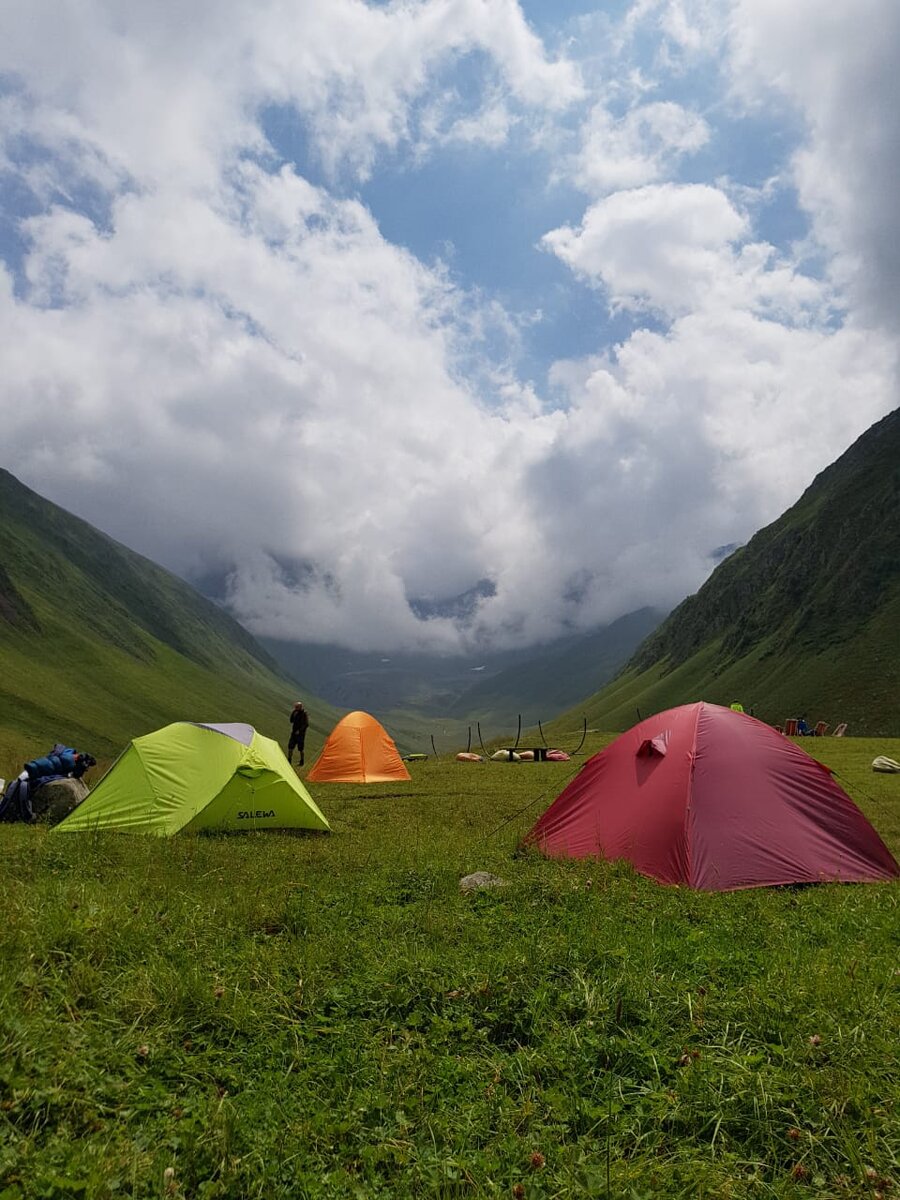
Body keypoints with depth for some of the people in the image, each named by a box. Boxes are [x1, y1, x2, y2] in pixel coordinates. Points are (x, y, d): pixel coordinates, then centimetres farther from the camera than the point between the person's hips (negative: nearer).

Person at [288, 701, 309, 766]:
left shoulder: (305, 713, -13)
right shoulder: (295, 712, 8)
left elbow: (306, 724, -15)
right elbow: (291, 721, 10)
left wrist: (299, 730, -18)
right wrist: (292, 713, -2)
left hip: (300, 733, -6)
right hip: (294, 733, 6)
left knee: (300, 748, 0)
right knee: (290, 746, 3)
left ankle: (301, 762, 13)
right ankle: (289, 760, 11)